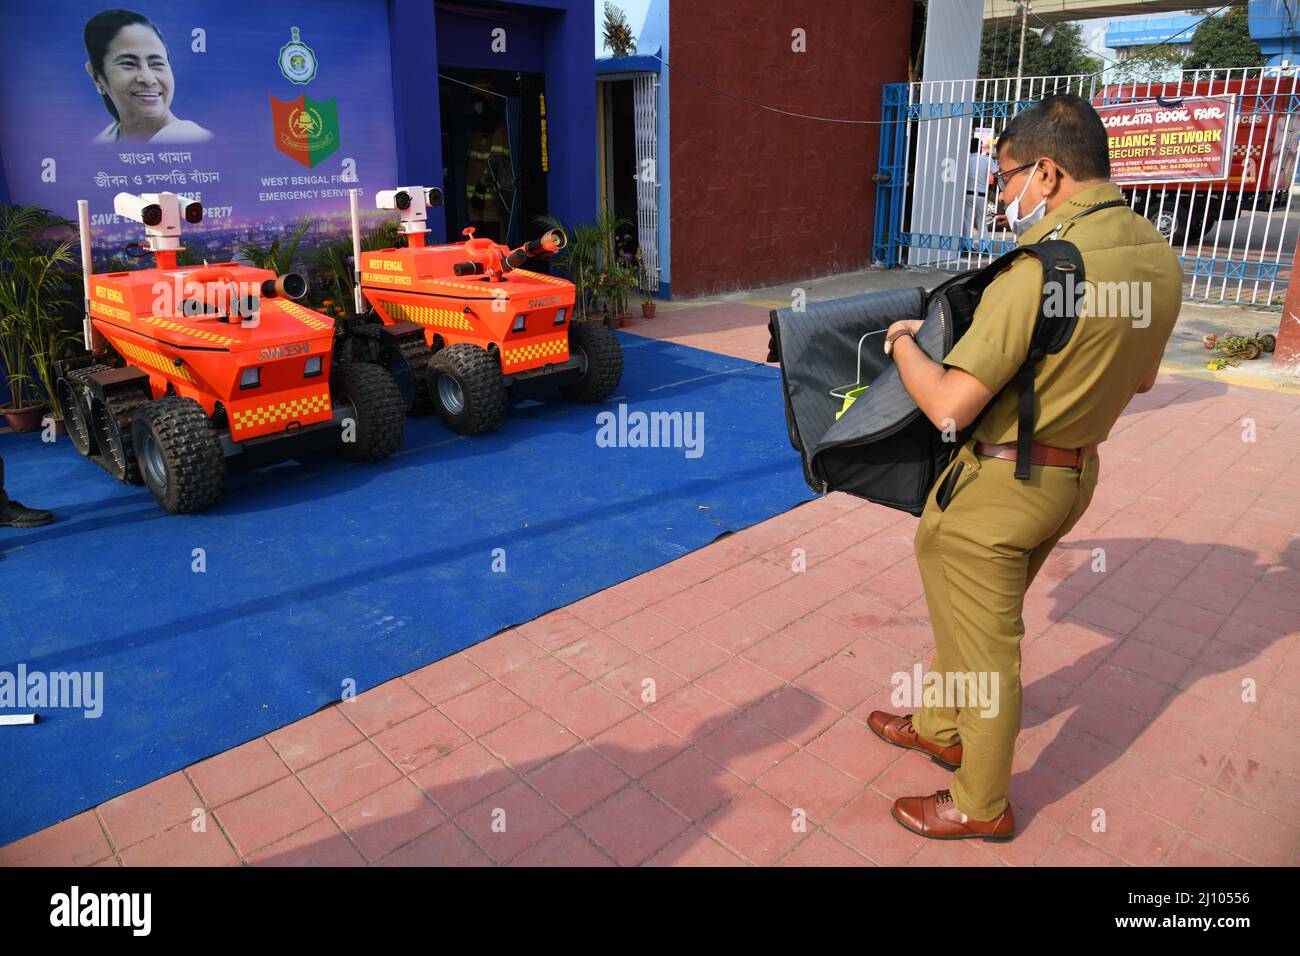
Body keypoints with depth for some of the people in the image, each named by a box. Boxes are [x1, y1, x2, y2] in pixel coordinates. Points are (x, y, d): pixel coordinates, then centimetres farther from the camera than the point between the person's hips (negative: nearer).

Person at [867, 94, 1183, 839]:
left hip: (997, 485, -9)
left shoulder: (1042, 267, -26)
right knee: (971, 616, 26)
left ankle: (982, 806, 28)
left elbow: (950, 405, -26)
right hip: (1073, 471, 9)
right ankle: (940, 728, 47)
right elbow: (1141, 378, 16)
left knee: (984, 643, 8)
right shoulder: (1159, 256, 2)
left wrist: (903, 341, -8)